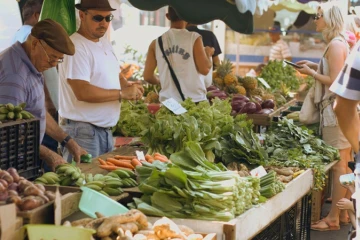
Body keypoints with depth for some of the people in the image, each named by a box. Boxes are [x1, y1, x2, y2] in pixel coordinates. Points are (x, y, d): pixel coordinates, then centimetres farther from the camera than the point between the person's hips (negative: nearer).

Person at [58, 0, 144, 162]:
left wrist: (129, 88, 1)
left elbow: (115, 76, 24)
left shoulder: (105, 43, 13)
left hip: (105, 129, 9)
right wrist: (122, 93, -17)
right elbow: (82, 92, -25)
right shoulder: (76, 47, -17)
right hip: (83, 131, -9)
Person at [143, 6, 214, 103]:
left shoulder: (156, 43, 4)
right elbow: (204, 69, -8)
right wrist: (208, 53, 12)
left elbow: (148, 76, 3)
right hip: (194, 101, -3)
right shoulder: (193, 38, -5)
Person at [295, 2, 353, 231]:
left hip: (336, 109, -10)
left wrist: (311, 73, -6)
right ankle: (343, 212, 20)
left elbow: (335, 81, -18)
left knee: (339, 165, -6)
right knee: (344, 165, 13)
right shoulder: (340, 43, 16)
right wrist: (316, 66, 15)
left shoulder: (336, 44, -14)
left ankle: (333, 218, -3)